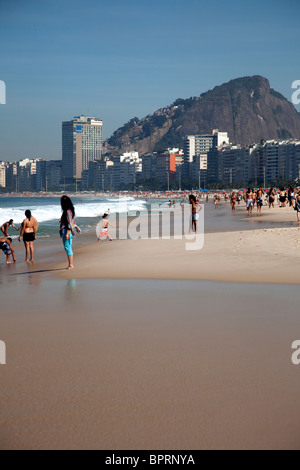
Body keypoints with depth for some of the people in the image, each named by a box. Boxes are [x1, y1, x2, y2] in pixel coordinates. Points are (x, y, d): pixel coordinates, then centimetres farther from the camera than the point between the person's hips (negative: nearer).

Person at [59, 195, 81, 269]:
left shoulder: (67, 211, -15)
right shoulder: (69, 211, 13)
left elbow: (69, 223, -19)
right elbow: (73, 221, 21)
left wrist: (67, 233, -21)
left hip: (66, 231, -10)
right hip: (66, 231, 10)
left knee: (67, 247, -8)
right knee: (69, 248, 11)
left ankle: (70, 265, -8)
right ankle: (71, 264, 14)